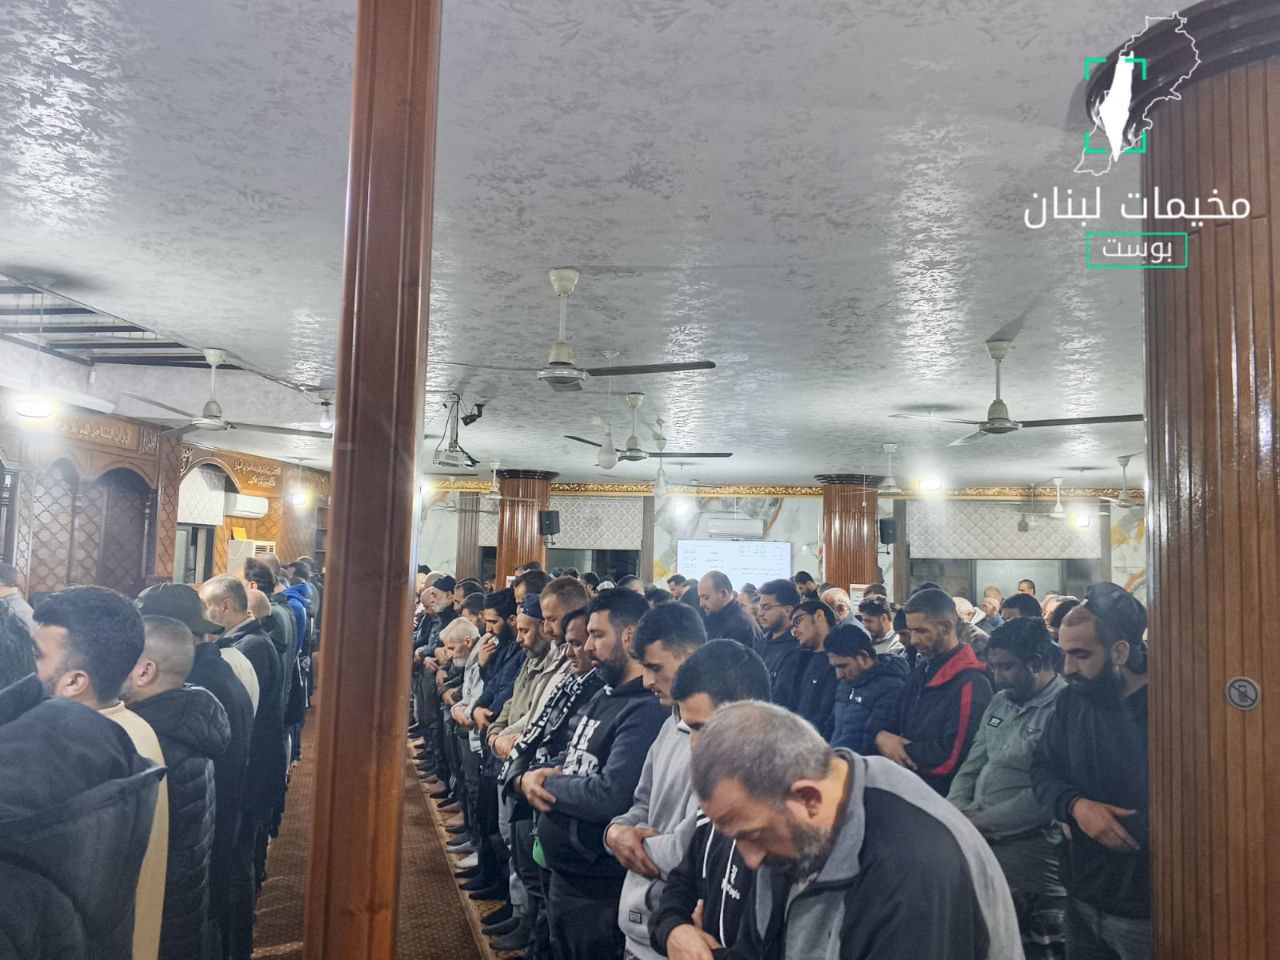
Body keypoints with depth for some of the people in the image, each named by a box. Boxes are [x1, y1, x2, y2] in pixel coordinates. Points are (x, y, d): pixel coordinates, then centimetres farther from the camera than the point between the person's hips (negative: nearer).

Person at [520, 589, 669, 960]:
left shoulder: (648, 710, -24)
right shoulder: (603, 697, 9)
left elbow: (610, 797, -31)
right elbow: (568, 761, 16)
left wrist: (547, 784, -14)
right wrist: (533, 775, -6)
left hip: (598, 891, -9)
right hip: (563, 876, 9)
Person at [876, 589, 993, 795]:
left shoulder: (971, 684, -17)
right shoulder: (920, 672, 12)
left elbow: (950, 759, -22)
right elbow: (895, 725, 16)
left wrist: (903, 751, -10)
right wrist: (881, 737, -7)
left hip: (943, 798, -7)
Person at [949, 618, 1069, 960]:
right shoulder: (1000, 703, 16)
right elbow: (970, 769, 17)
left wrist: (981, 820, -13)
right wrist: (956, 813, 0)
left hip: (1027, 843, -7)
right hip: (977, 837, 7)